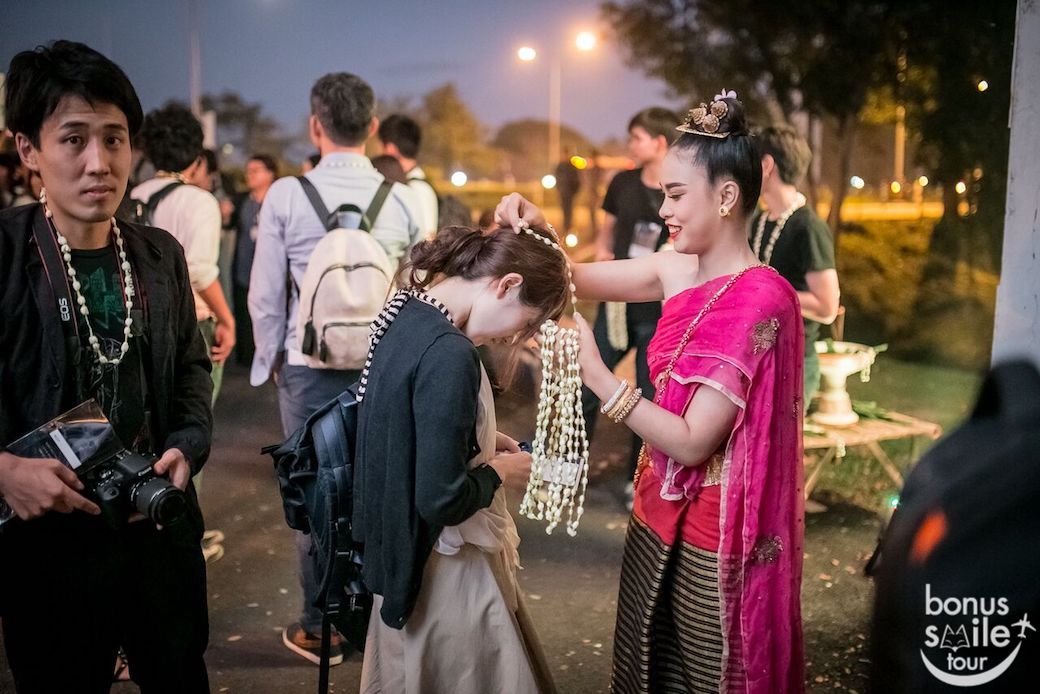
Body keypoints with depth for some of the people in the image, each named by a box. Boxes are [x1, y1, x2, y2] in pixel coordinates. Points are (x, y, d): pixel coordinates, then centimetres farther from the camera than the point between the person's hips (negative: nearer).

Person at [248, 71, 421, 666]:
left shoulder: (286, 195, -6)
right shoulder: (404, 199, -3)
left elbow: (265, 294, -2)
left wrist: (271, 359, 14)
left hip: (309, 366, -1)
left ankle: (321, 630, 21)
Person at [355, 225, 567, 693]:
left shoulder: (407, 312, 0)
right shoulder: (448, 353, -29)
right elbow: (443, 501, -28)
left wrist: (480, 442, 6)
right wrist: (499, 469, -11)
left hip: (405, 547, 9)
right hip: (445, 565, -9)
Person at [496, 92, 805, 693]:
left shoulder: (760, 300, -22)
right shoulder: (680, 269, 0)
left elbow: (693, 441, -24)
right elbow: (574, 280, 12)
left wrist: (597, 374, -26)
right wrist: (538, 232, -7)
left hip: (711, 535, -7)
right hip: (659, 513, 7)